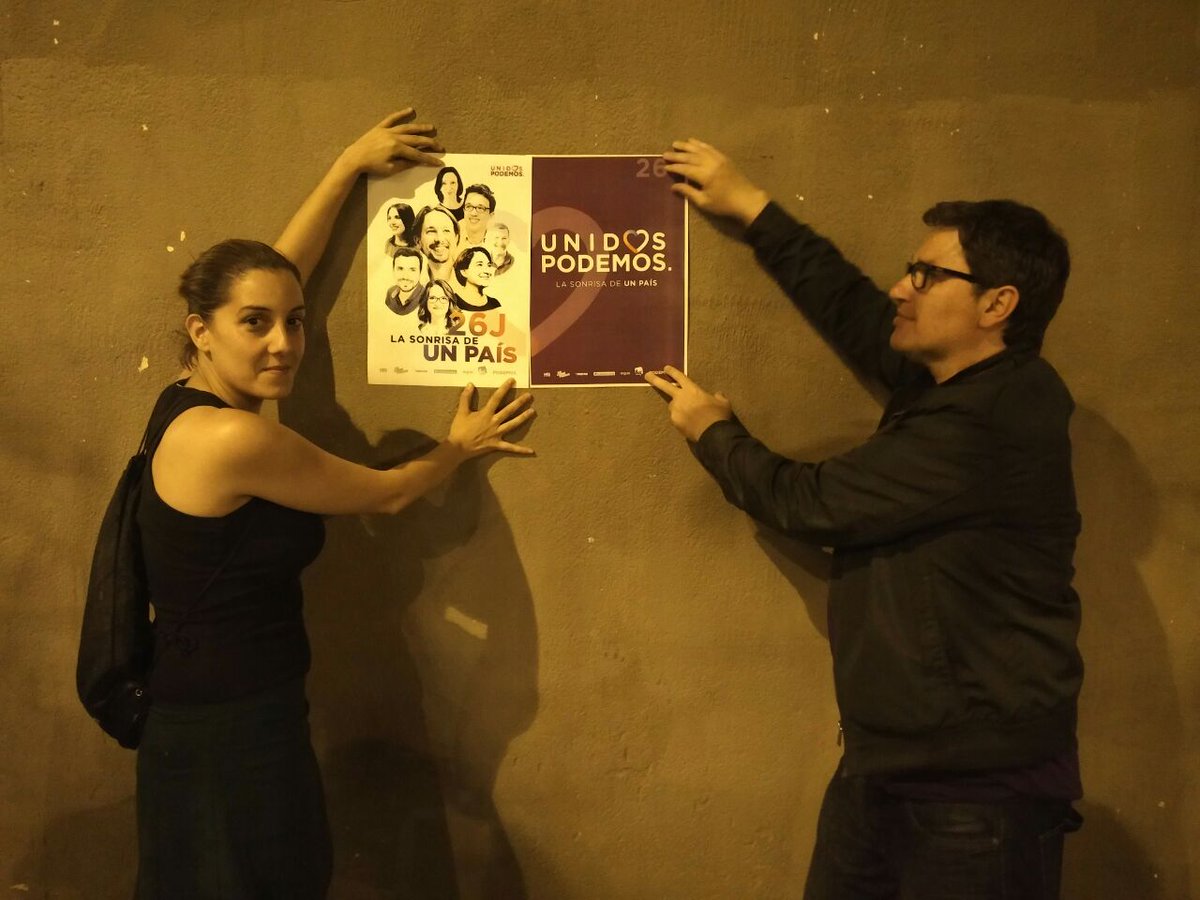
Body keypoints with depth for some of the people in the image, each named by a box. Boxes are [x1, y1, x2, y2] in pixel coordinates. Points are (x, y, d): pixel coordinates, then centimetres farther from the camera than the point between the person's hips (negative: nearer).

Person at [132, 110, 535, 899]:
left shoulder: (190, 402, 2)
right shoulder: (235, 438, -24)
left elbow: (277, 272, 13)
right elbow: (385, 495, -9)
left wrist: (350, 167, 19)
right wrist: (460, 448, 9)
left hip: (210, 727, 9)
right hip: (232, 742, -9)